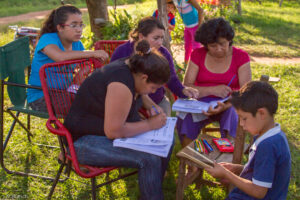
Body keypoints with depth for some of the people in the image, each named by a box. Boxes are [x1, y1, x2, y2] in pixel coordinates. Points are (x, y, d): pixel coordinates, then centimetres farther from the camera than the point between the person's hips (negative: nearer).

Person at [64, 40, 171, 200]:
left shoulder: (131, 66, -2)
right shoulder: (121, 84, -29)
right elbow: (113, 131, -27)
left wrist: (151, 106, 4)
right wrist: (150, 124, -18)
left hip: (113, 128, 10)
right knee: (150, 159, -26)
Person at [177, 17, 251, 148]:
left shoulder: (241, 57, -1)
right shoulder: (198, 55, 3)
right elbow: (186, 87, -5)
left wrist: (225, 106, -31)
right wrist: (213, 90, -23)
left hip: (229, 106, -1)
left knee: (233, 116, -36)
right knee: (185, 121, -30)